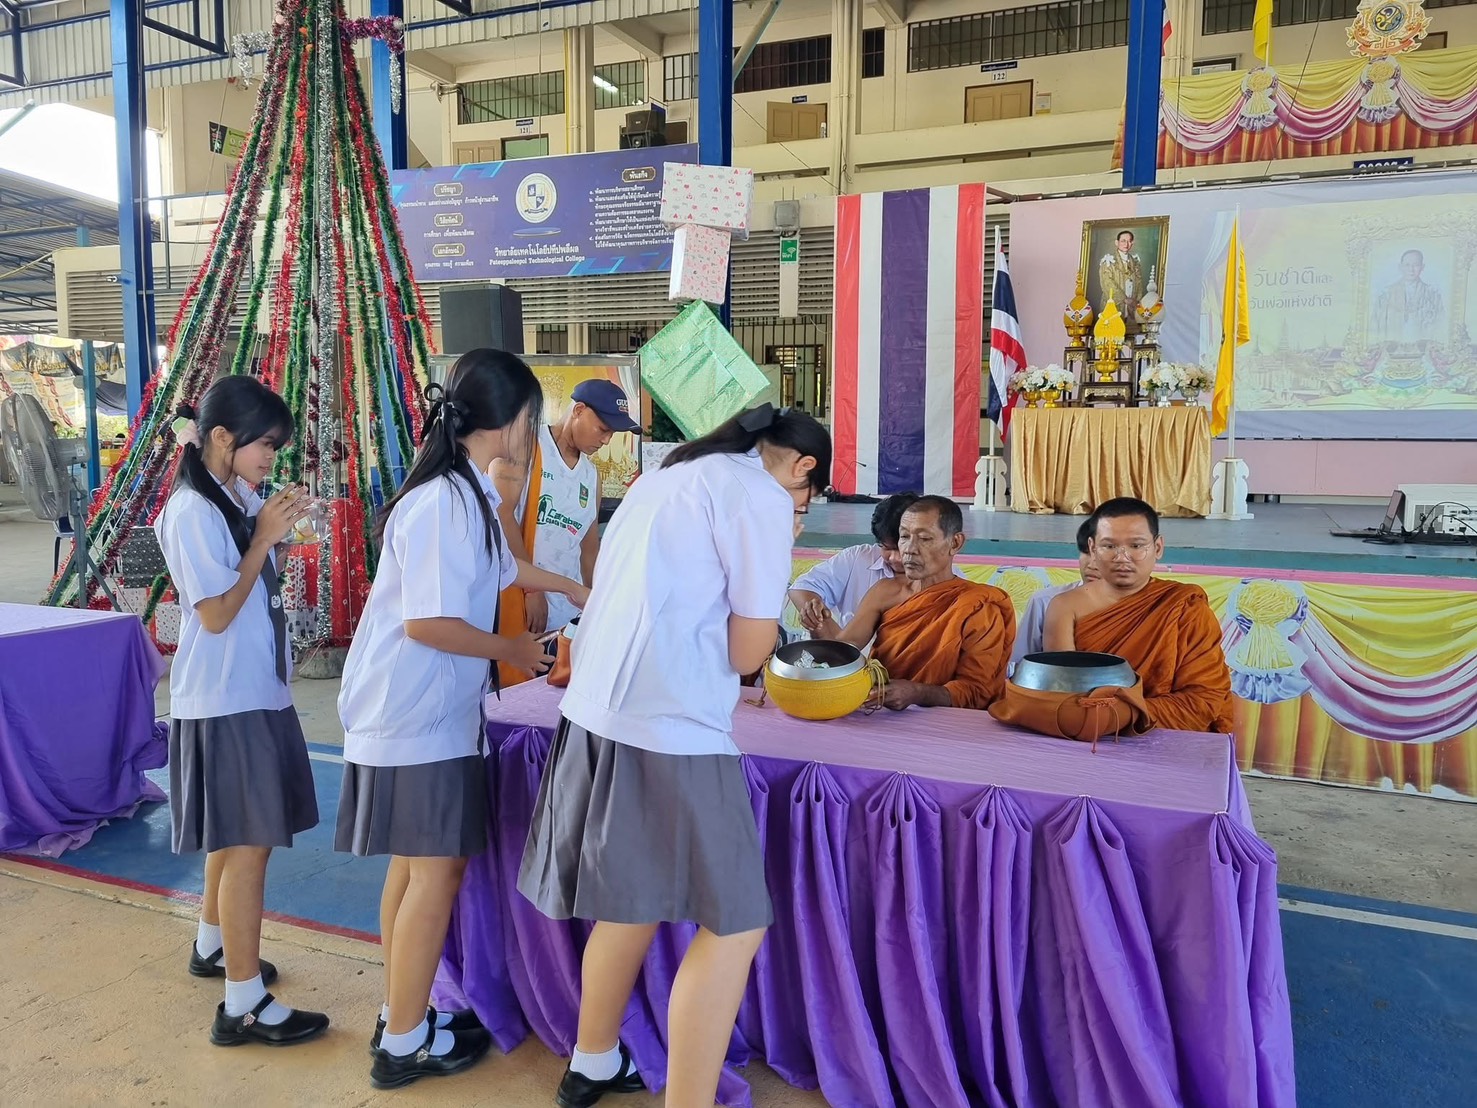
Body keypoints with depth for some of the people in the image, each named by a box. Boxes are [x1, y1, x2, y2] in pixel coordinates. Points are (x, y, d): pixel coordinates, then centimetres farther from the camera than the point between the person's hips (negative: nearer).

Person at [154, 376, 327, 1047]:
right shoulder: (193, 512, -18)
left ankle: (213, 946, 41)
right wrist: (266, 537, -18)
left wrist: (279, 527, 2)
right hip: (226, 700, -9)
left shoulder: (239, 498, 8)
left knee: (234, 837, 22)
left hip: (254, 691, 9)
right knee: (248, 843, -5)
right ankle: (244, 1006, 5)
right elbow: (217, 613, -20)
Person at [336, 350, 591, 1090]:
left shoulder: (466, 492, 9)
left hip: (429, 710, 10)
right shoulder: (443, 500, -22)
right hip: (416, 715, -10)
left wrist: (571, 588, 40)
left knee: (415, 863, 17)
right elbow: (427, 622, -25)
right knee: (437, 869, 0)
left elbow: (500, 567, 28)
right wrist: (514, 650, -11)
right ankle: (404, 1045, 15)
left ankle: (401, 1016, 31)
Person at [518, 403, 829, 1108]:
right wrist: (776, 551, 7)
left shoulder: (668, 478, 18)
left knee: (633, 899, 24)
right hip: (670, 730, -9)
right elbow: (747, 652, -5)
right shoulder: (761, 498, -6)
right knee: (733, 925, 2)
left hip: (598, 713, 9)